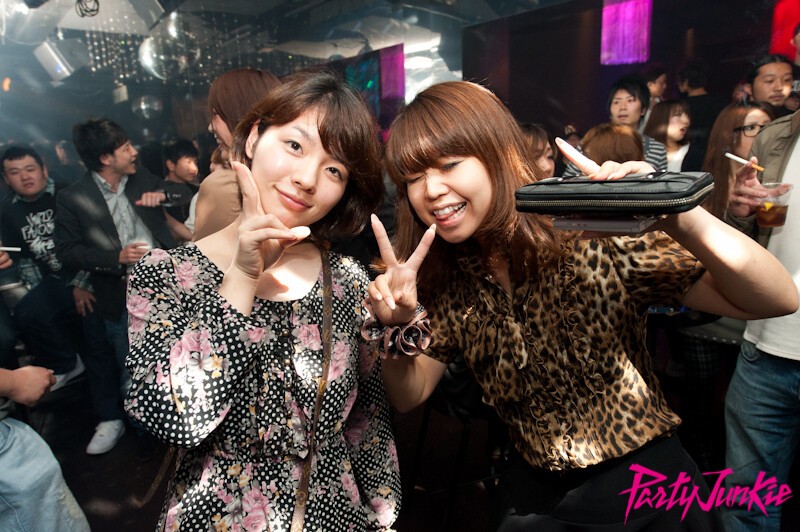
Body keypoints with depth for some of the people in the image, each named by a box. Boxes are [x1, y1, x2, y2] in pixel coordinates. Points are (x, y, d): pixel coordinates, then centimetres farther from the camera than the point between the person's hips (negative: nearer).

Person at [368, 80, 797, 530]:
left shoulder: (597, 239, -22)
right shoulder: (448, 280, -9)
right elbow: (411, 394, -3)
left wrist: (676, 214, -40)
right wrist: (396, 327, -23)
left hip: (649, 489, -3)